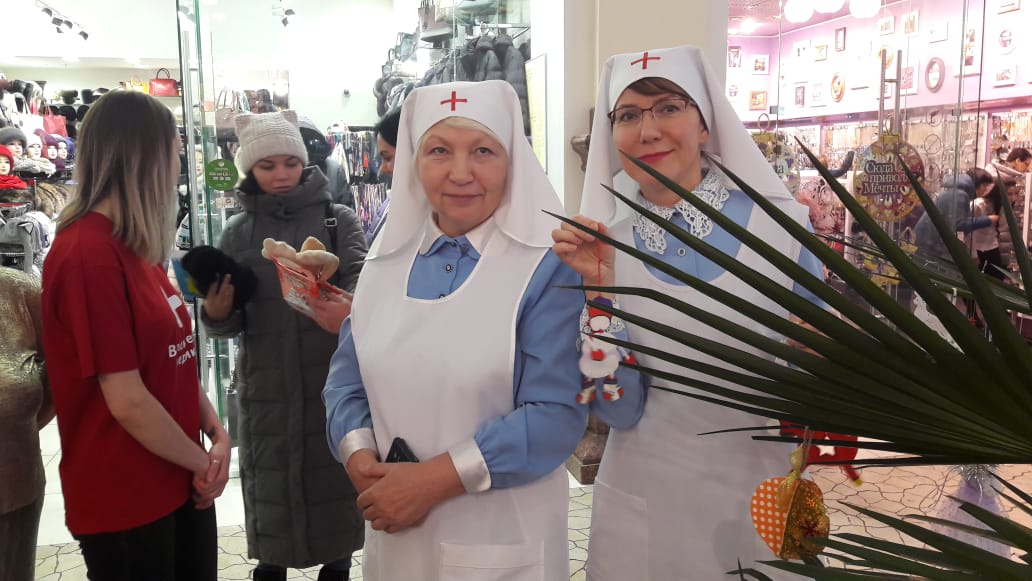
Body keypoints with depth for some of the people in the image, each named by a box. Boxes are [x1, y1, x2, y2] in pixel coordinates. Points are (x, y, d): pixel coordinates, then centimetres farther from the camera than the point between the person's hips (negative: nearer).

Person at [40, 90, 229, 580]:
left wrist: (216, 434, -2)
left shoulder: (135, 246, 9)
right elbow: (128, 401, -22)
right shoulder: (86, 254, -21)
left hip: (179, 481, 8)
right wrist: (200, 462, -10)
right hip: (124, 500, -8)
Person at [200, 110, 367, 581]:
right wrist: (216, 313, -21)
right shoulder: (238, 233, 6)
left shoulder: (338, 220, 0)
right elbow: (232, 323, 4)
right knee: (268, 478, 11)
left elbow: (361, 275, -17)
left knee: (335, 473, 10)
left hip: (333, 380, -1)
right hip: (266, 385, 2)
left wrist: (349, 306, -40)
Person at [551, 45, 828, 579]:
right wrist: (597, 287, -20)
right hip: (645, 505, 0)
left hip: (765, 497, 0)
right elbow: (620, 410, -11)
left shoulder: (781, 224, -9)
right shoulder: (603, 244, -7)